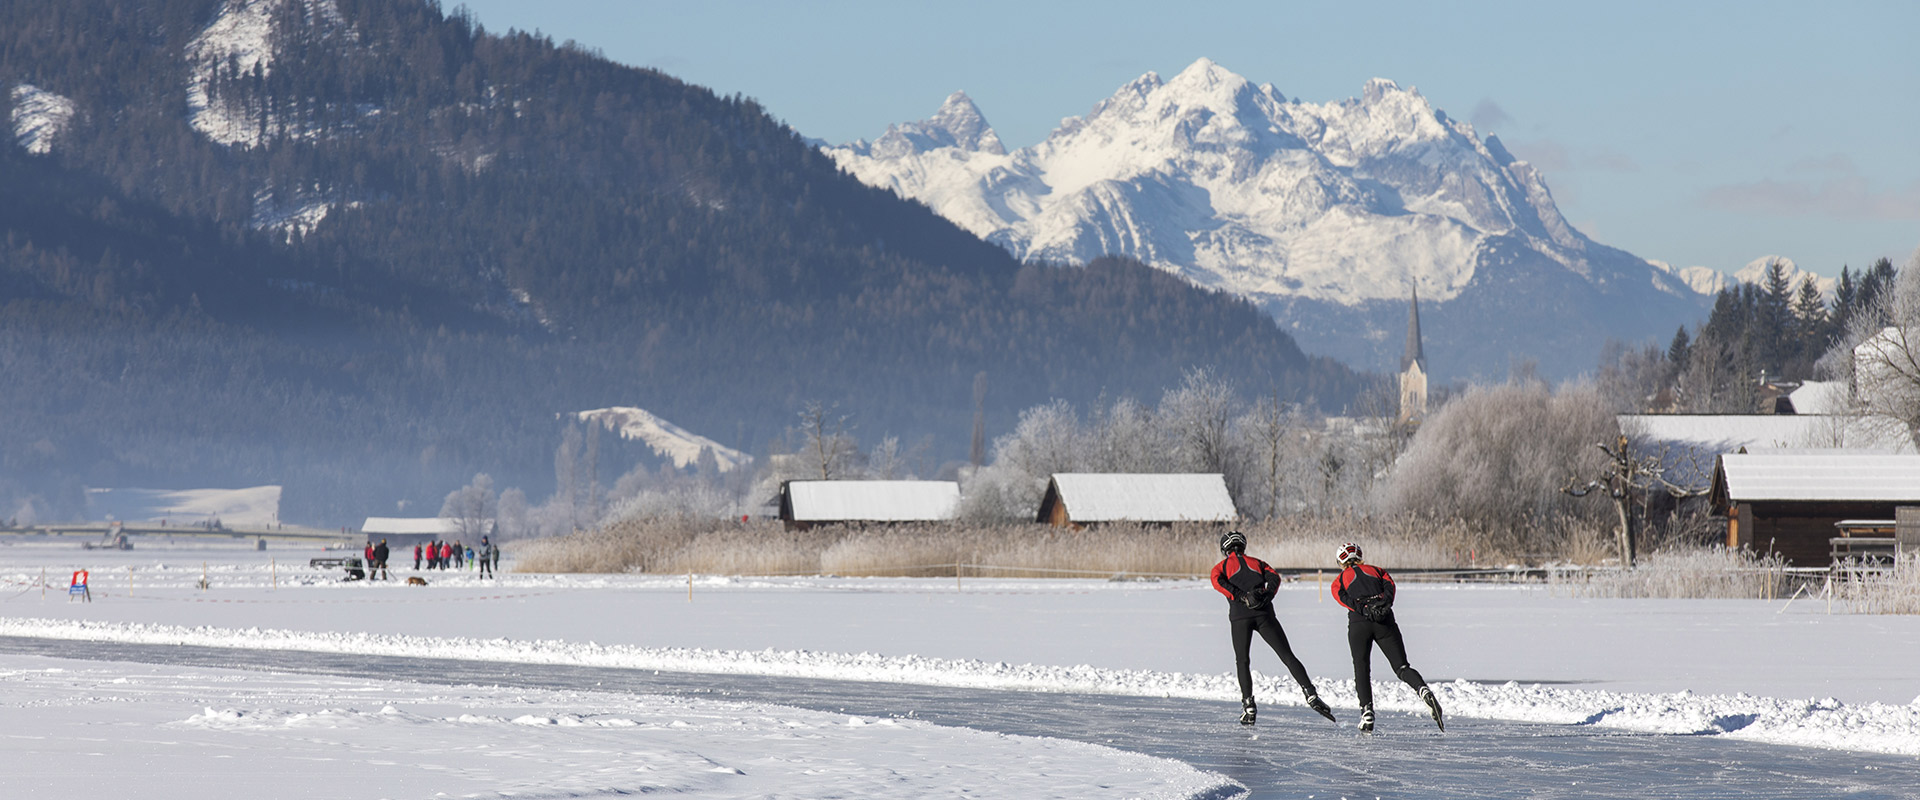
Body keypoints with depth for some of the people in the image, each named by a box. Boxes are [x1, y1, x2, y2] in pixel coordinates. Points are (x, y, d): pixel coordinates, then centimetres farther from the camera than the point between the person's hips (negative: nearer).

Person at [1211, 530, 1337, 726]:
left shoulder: (1222, 566, 17)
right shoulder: (1256, 563, 24)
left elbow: (1218, 581, -5)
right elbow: (1274, 577, 6)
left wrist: (1241, 597, -9)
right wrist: (1266, 596, -5)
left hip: (1240, 615, -2)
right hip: (1264, 614, 2)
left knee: (1242, 661, 9)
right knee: (1287, 656, 1)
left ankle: (1248, 705, -2)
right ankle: (1310, 694, -11)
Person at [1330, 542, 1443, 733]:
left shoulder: (1340, 579, 22)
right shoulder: (1376, 570, 27)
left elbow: (1343, 597, 0)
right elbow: (1389, 584, 6)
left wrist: (1363, 609, -11)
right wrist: (1384, 603, -9)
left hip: (1359, 622, -1)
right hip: (1385, 621, 2)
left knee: (1361, 669, 8)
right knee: (1401, 666, -1)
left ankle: (1367, 712, -8)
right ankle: (1423, 690, -29)